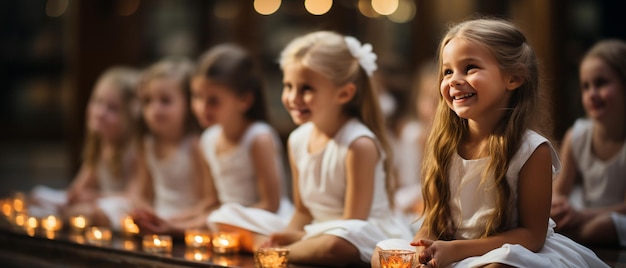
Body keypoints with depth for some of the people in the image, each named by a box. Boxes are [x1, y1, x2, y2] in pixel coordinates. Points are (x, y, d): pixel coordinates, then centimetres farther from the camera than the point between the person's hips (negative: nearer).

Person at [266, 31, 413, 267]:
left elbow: (353, 222, -16)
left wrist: (301, 236, -18)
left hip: (369, 238, -7)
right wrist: (289, 234, -8)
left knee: (334, 245, -39)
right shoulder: (298, 140, 6)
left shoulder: (358, 144, -18)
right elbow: (303, 211, 13)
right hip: (322, 231, 7)